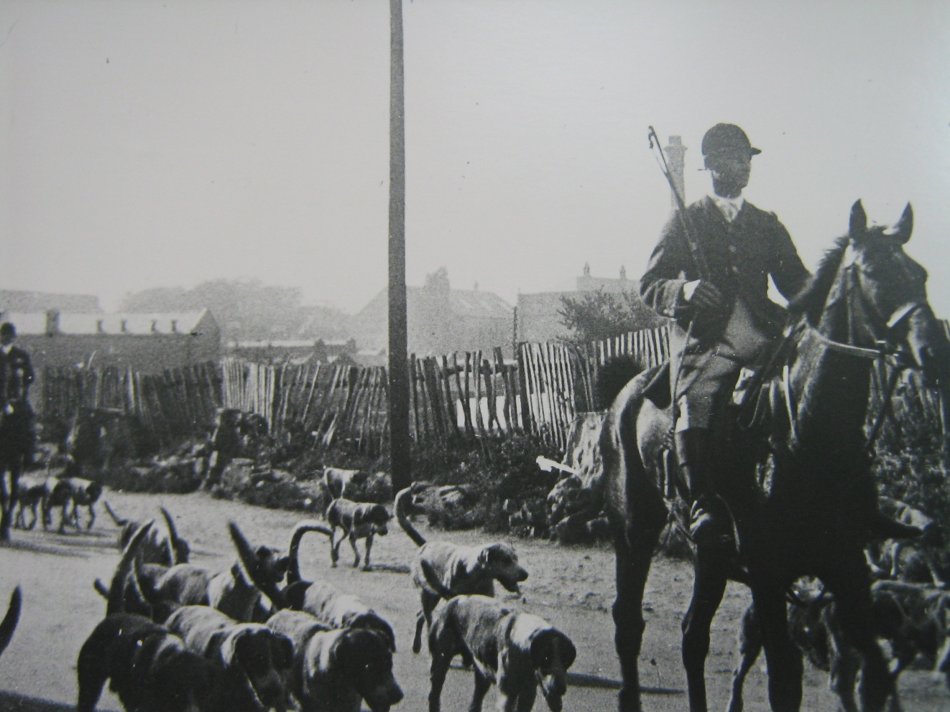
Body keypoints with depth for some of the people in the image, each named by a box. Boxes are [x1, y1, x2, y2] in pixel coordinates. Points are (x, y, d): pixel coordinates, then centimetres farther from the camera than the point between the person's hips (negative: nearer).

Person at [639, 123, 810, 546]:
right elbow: (649, 286, 8)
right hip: (702, 341, -3)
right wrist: (683, 290, -14)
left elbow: (795, 282, 19)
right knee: (694, 410, -31)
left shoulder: (768, 225, 23)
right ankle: (705, 508, -27)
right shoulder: (685, 223, 15)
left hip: (759, 336, 3)